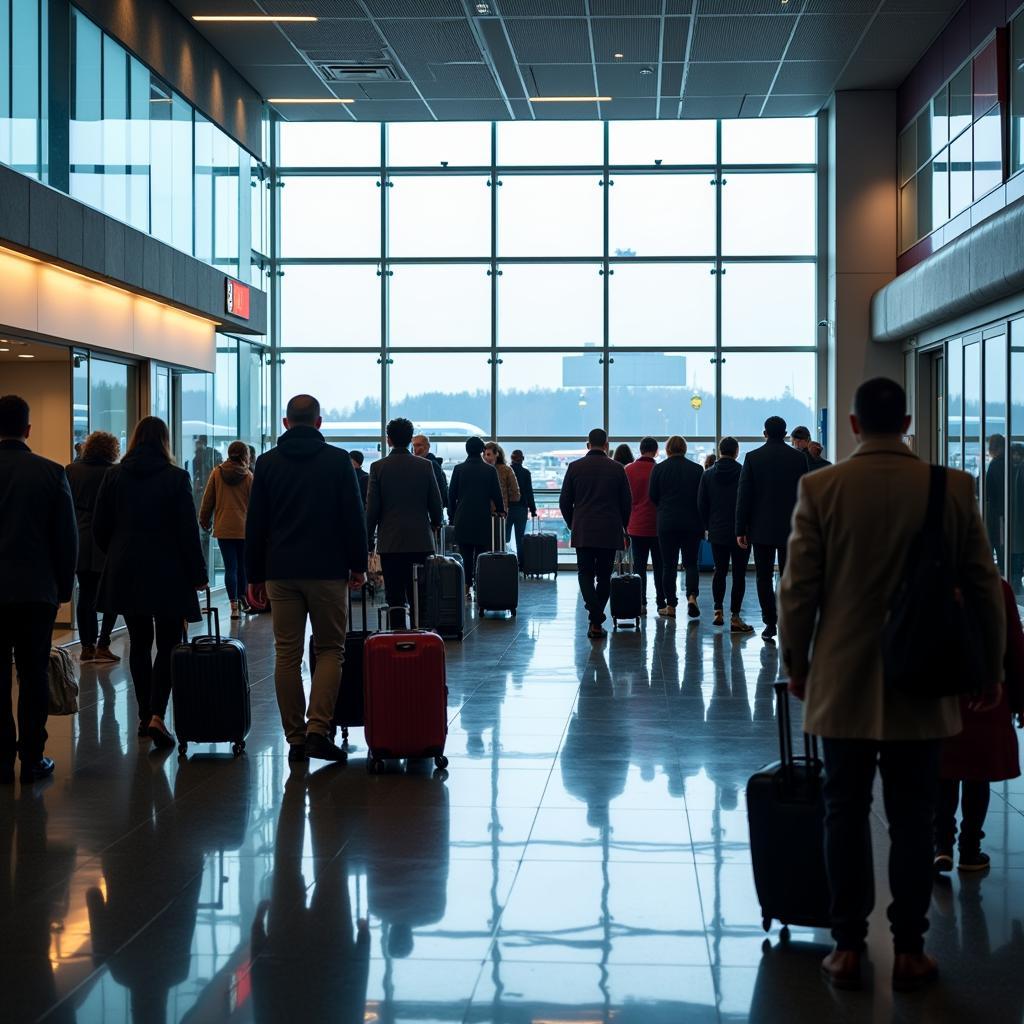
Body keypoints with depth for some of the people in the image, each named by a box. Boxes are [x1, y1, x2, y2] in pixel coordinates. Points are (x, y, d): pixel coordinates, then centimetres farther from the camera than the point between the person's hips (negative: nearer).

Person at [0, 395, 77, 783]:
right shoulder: (51, 473, -5)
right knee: (33, 675, 5)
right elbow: (67, 537, -2)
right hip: (37, 590, -1)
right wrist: (64, 587, 9)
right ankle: (32, 758, 6)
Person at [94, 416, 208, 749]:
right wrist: (198, 573, -1)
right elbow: (188, 531, -9)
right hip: (167, 572, -3)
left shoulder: (114, 476, 1)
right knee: (168, 644, 2)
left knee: (139, 643, 13)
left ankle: (145, 716, 17)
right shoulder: (176, 478, -8)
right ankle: (156, 716, -14)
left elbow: (100, 528, 4)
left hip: (125, 572, 3)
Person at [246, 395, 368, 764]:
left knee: (287, 655, 6)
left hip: (281, 573, 2)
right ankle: (318, 729, -10)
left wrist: (255, 575, 12)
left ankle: (295, 738, 7)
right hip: (327, 569, -2)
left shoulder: (267, 462, 5)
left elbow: (255, 523, 6)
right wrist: (358, 565, 7)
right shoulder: (338, 460, -1)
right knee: (330, 649, 5)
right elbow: (354, 517, -2)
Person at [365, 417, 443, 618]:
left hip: (390, 541, -1)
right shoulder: (425, 466, 0)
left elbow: (372, 507, -2)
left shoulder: (378, 467, -3)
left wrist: (368, 537, 9)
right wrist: (435, 524, 24)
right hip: (420, 541, 1)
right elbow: (436, 503, 4)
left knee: (395, 596, 1)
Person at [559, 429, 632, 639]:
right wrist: (623, 527, 20)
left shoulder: (575, 467, 0)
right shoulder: (617, 469, 0)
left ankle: (596, 619, -16)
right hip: (609, 533, 0)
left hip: (583, 532, 0)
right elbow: (626, 503, 4)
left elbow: (564, 502, 3)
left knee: (586, 575, 4)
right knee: (604, 577, 10)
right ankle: (597, 622, 10)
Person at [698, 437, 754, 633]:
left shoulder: (708, 475, 0)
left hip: (717, 531, 3)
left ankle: (718, 611, 9)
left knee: (720, 571, 15)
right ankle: (735, 617, -2)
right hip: (741, 532, -3)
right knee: (739, 574, 1)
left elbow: (702, 504, 4)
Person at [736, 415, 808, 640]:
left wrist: (740, 530, 0)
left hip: (761, 528, -1)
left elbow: (744, 497, -5)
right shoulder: (799, 458, -1)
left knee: (764, 577, 5)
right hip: (791, 528, 1)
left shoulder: (753, 458, -5)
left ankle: (770, 623, 1)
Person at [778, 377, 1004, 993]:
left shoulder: (822, 488, -7)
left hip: (843, 684, -1)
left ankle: (848, 948, 13)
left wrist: (797, 664, 8)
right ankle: (909, 951, 13)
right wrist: (990, 668, 12)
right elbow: (984, 587, 0)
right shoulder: (952, 488, -4)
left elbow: (798, 588, -6)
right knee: (912, 821, 8)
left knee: (846, 816, 8)